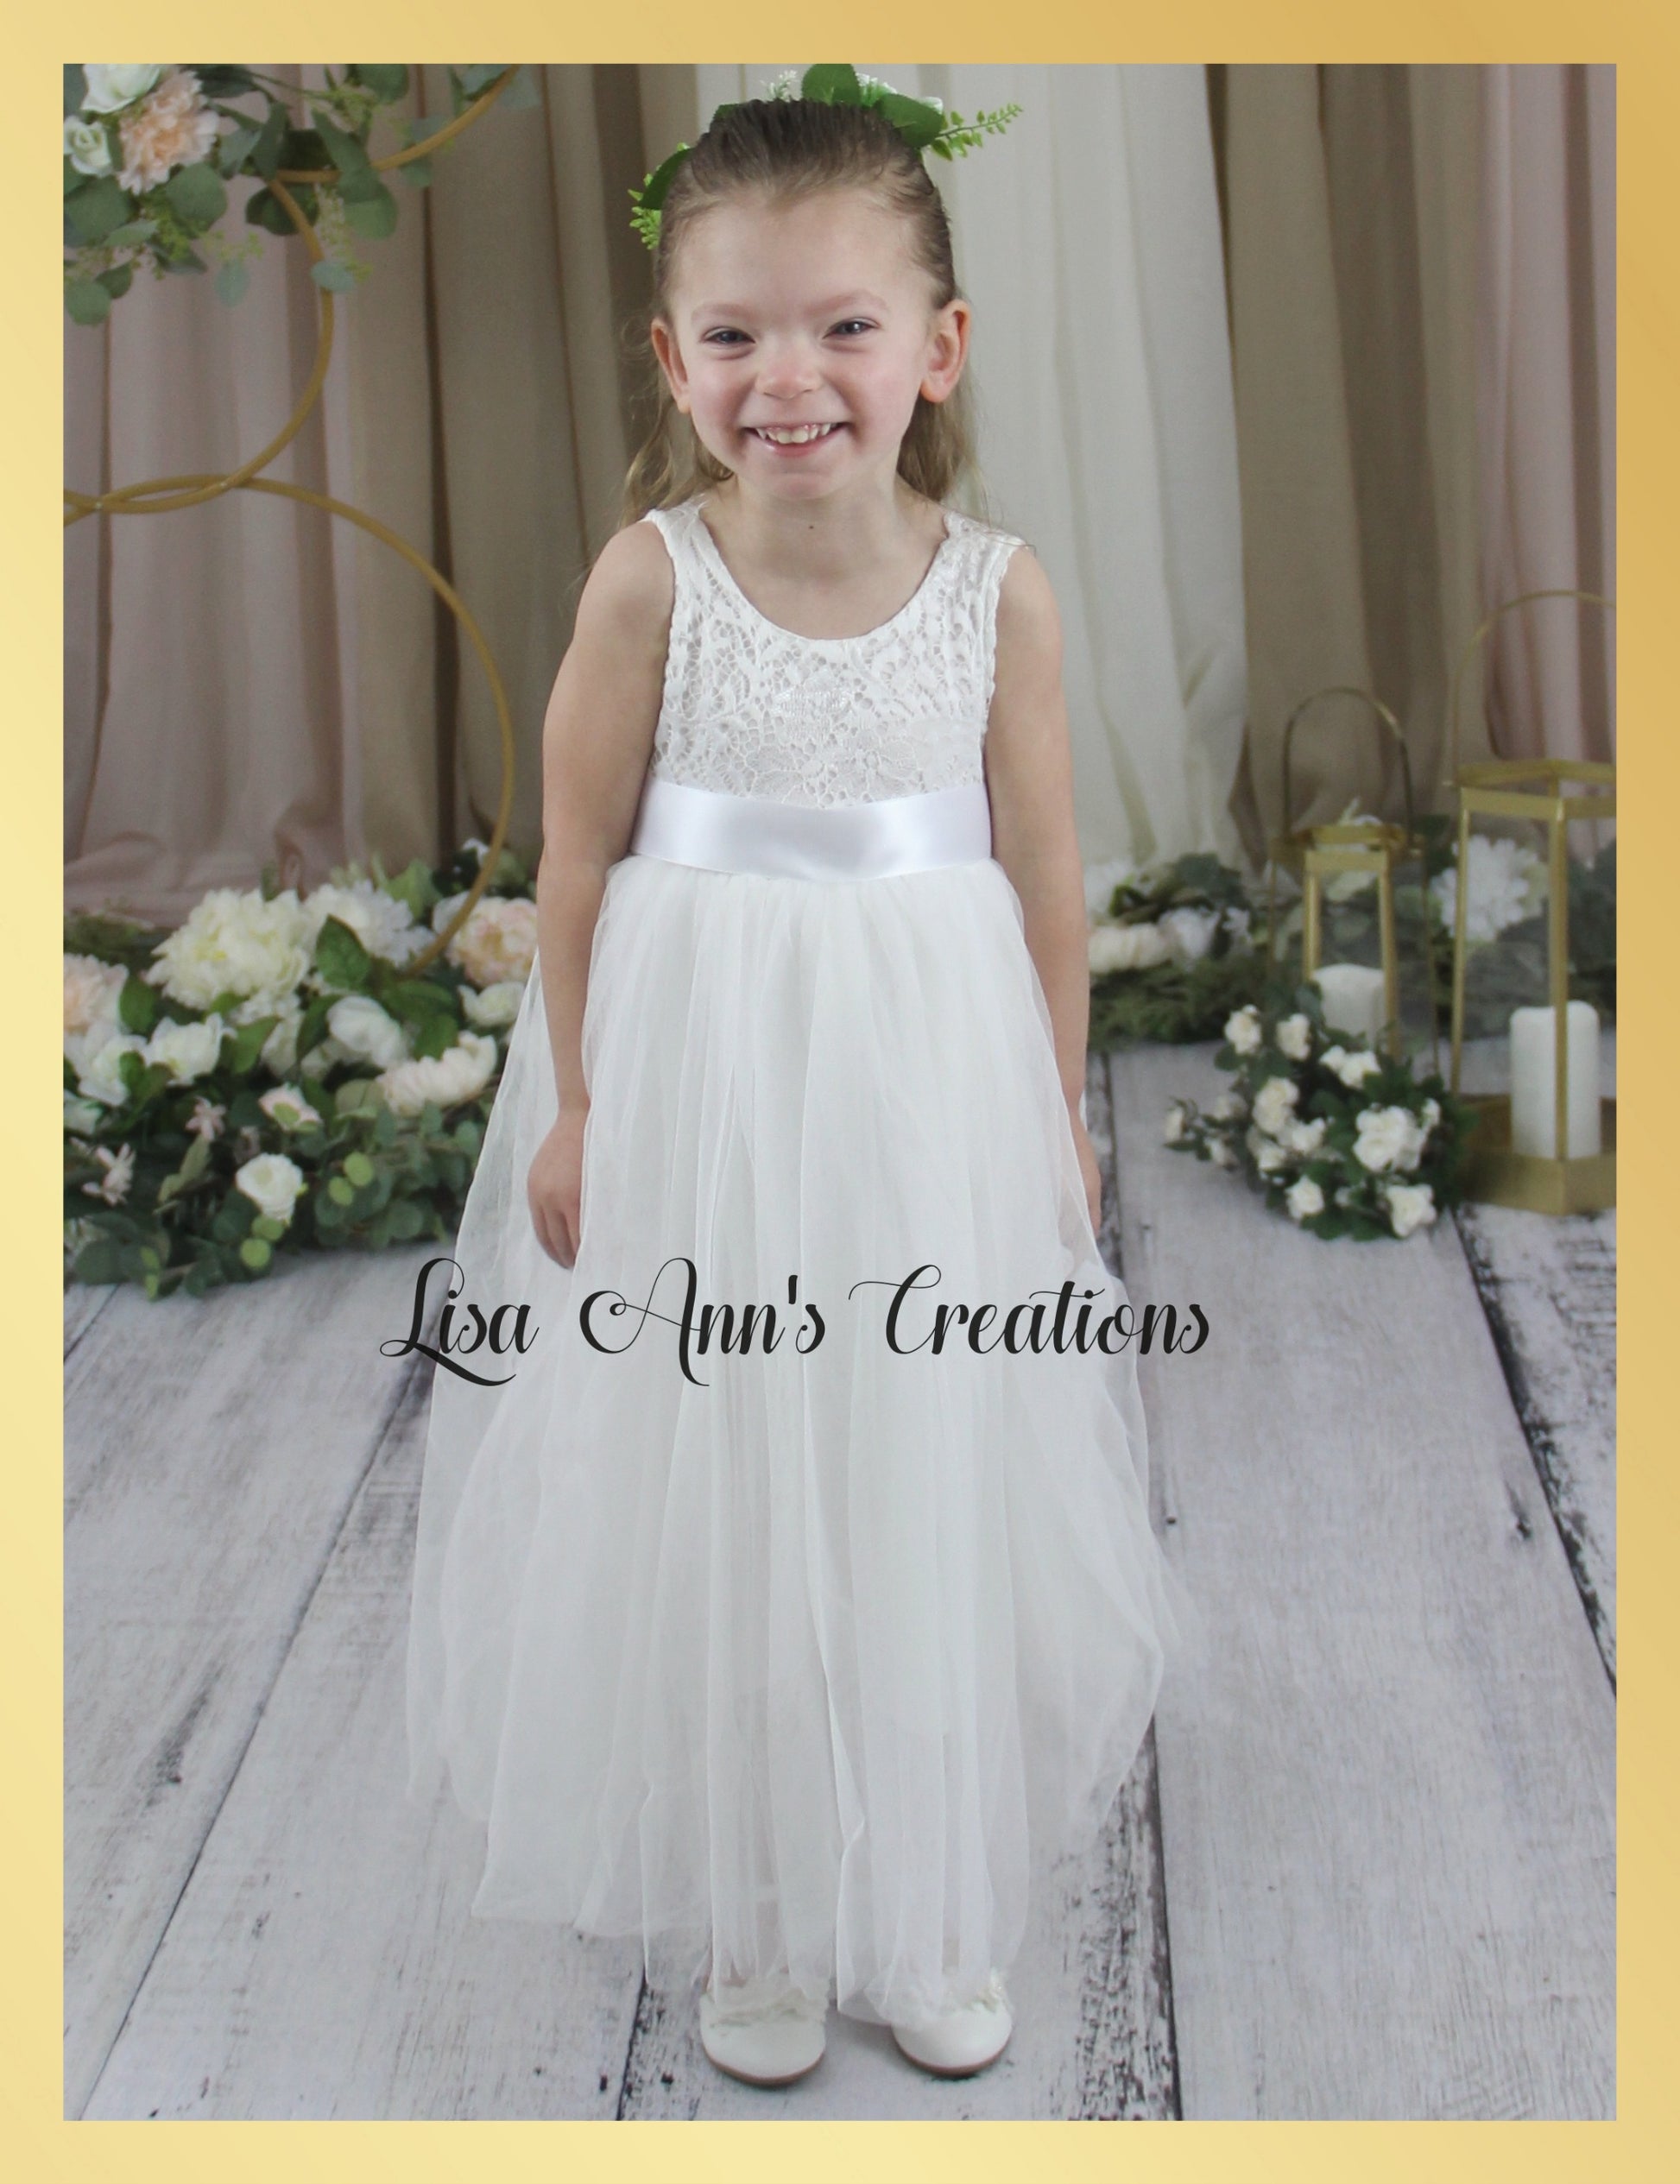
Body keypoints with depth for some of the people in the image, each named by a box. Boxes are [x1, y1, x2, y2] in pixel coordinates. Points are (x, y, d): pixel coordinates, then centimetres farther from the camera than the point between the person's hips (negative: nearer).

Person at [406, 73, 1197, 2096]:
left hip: (932, 1089, 1)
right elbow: (581, 859, -3)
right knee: (708, 1493, 9)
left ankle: (929, 1909, 32)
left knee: (934, 1490, 11)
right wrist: (572, 1104, -1)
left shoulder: (1000, 590, -5)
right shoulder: (649, 577, -9)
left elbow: (1041, 870, 2)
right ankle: (751, 1918, 30)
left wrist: (1061, 1113, 6)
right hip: (701, 1082, -1)